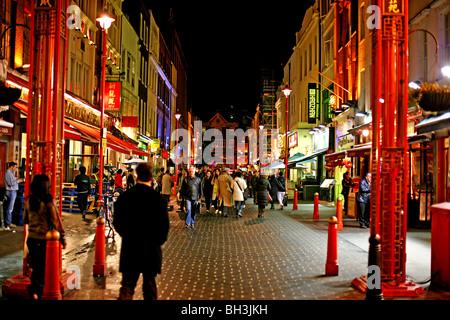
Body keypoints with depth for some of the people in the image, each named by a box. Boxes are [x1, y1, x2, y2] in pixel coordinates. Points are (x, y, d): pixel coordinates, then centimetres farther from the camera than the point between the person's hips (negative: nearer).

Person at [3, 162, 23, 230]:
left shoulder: (10, 173, 17)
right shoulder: (8, 173, -14)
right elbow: (10, 183, -22)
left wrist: (18, 180, 12)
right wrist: (18, 181, -13)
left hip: (13, 192, 10)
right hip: (11, 192, -10)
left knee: (10, 208, 13)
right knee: (9, 208, -6)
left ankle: (9, 222, 19)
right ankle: (8, 223, -3)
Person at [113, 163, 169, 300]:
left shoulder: (124, 197, -4)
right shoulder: (159, 199, -10)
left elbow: (117, 223, 2)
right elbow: (164, 225, -8)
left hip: (129, 249, 1)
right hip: (151, 251, -1)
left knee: (127, 286, 5)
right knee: (150, 285, 15)